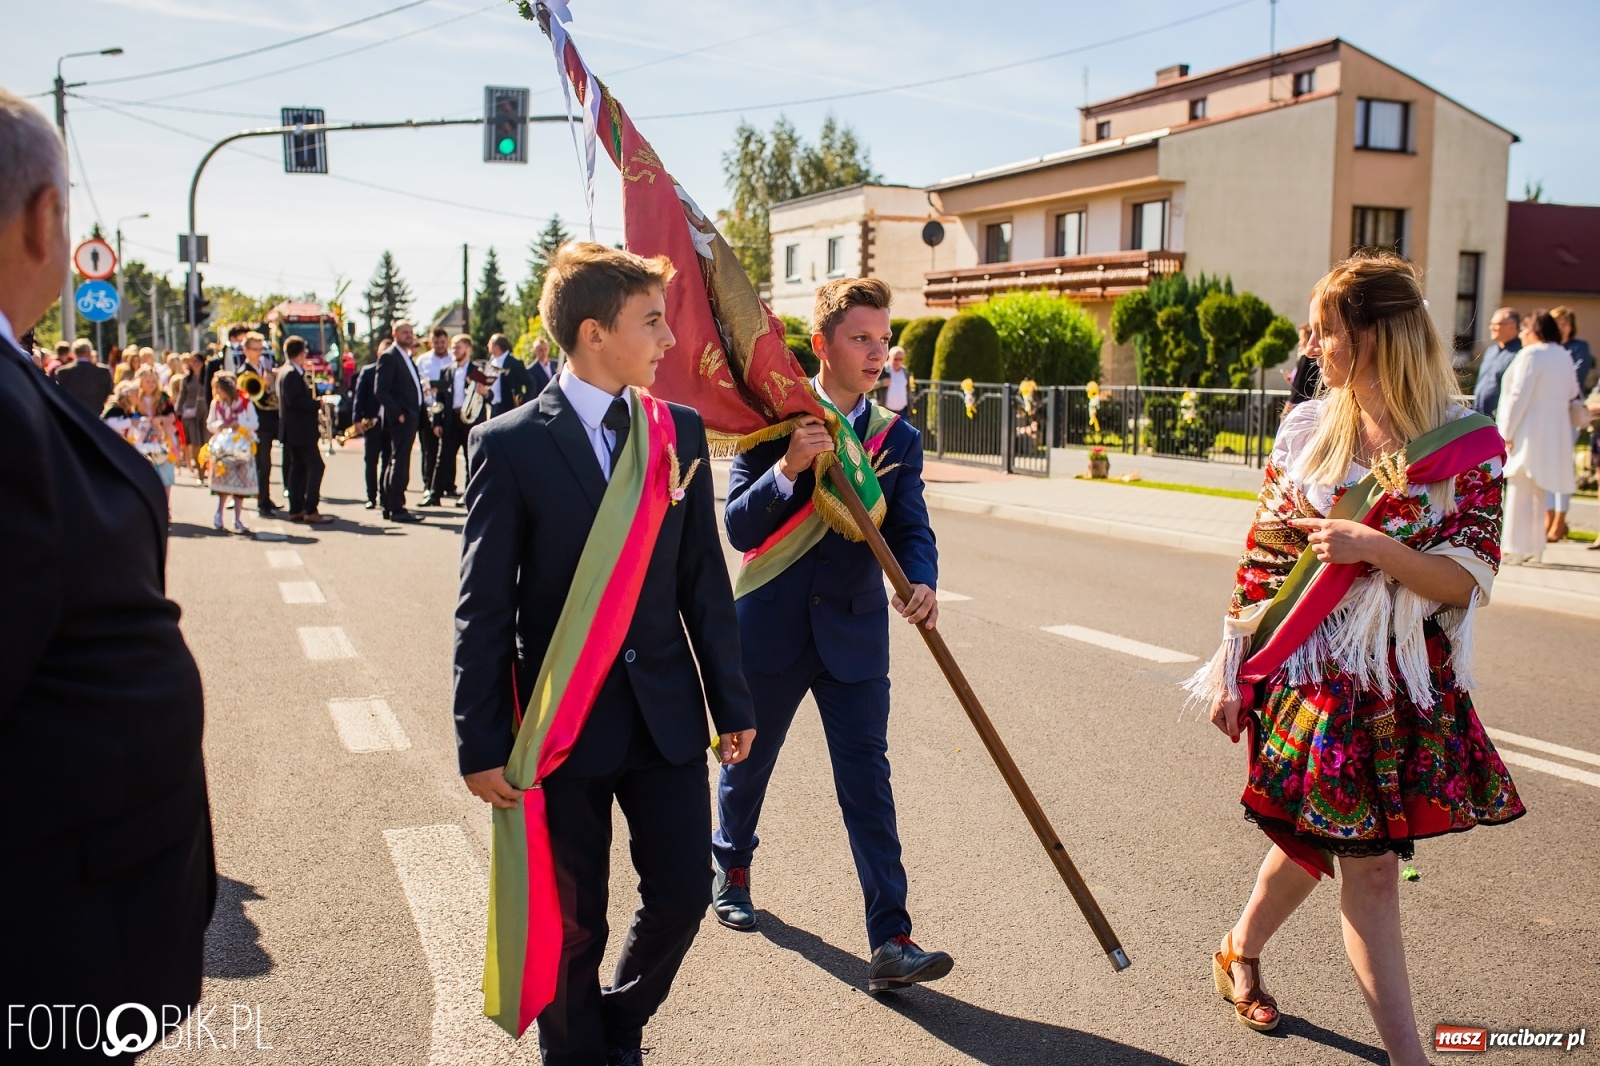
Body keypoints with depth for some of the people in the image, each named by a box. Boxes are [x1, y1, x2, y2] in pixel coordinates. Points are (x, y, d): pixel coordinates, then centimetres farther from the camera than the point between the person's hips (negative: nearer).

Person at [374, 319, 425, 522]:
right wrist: (398, 414, -18)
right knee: (400, 463, -8)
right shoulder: (389, 357, -9)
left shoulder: (408, 358, 18)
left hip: (410, 417, 9)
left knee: (395, 463, 13)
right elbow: (380, 391, -16)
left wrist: (417, 414, 10)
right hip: (400, 419, -9)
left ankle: (389, 507, 19)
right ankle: (397, 509, -6)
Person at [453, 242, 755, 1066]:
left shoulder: (679, 432, 2)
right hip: (565, 725, -3)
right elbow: (484, 609, -8)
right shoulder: (510, 444, -10)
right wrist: (482, 744, -7)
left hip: (667, 713, 4)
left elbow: (704, 581, 6)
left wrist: (730, 703, 7)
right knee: (574, 925, 11)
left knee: (683, 892, 8)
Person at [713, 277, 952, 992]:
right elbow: (739, 528, -12)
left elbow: (910, 529, -6)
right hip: (772, 629, -1)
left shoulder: (897, 437, 3)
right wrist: (788, 469, -28)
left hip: (855, 634, 1)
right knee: (748, 762, 18)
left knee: (868, 784, -3)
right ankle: (732, 871, 45)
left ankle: (890, 944, 0)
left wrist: (920, 582, -28)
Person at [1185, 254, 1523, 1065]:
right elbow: (1262, 555, 4)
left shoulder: (1467, 446, -6)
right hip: (1311, 671, 0)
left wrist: (1375, 547, -24)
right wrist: (1232, 668, 4)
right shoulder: (1307, 429, 1)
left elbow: (1471, 582, -8)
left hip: (1405, 687, 0)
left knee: (1320, 837, 14)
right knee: (1367, 864, 0)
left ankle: (1240, 952, 41)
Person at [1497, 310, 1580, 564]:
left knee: (1520, 491, -4)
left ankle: (1515, 548, -3)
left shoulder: (1530, 355, -14)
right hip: (1556, 432, 8)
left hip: (1530, 431, -8)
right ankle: (1534, 547, 19)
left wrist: (1507, 432, -16)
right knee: (1540, 491, 15)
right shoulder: (1565, 357, 11)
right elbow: (1572, 393, 22)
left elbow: (1519, 395, -18)